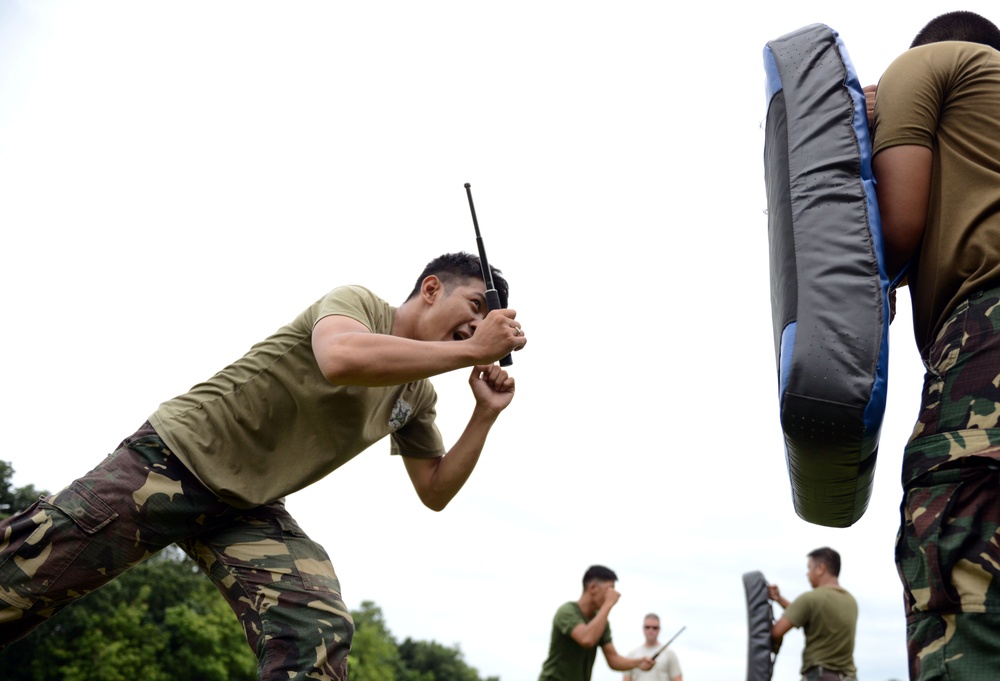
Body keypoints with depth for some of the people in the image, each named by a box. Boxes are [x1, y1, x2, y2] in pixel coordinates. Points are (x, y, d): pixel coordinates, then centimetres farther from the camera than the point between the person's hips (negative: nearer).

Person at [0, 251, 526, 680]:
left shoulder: (418, 398, 10)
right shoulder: (358, 302, -12)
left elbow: (435, 492, 14)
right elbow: (341, 359, -36)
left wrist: (485, 415, 1)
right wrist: (470, 350, -27)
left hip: (248, 510, 6)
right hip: (174, 456, -6)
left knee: (318, 635, -16)